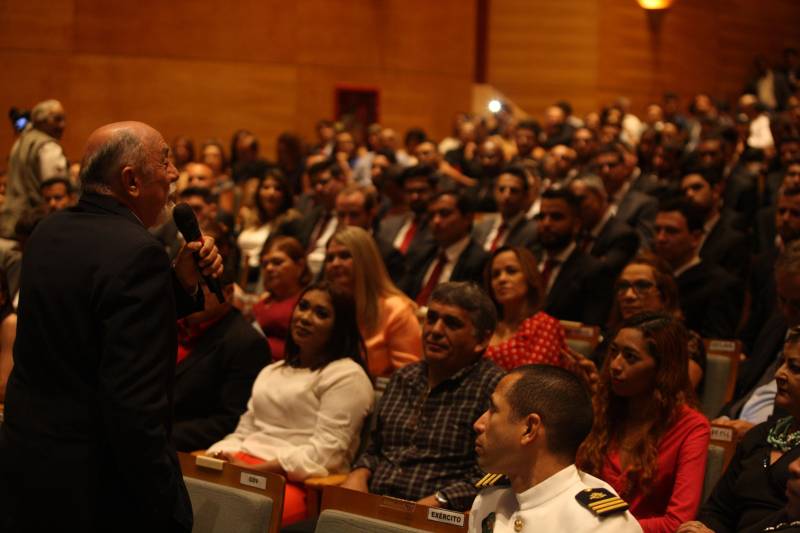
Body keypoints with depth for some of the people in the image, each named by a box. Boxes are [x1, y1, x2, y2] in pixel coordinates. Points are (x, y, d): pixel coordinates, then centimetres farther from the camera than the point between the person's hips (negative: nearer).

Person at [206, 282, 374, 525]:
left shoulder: (347, 376, 2)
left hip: (296, 481, -6)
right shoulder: (271, 371, 27)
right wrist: (213, 459, 1)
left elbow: (323, 452, -8)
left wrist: (255, 470, -15)